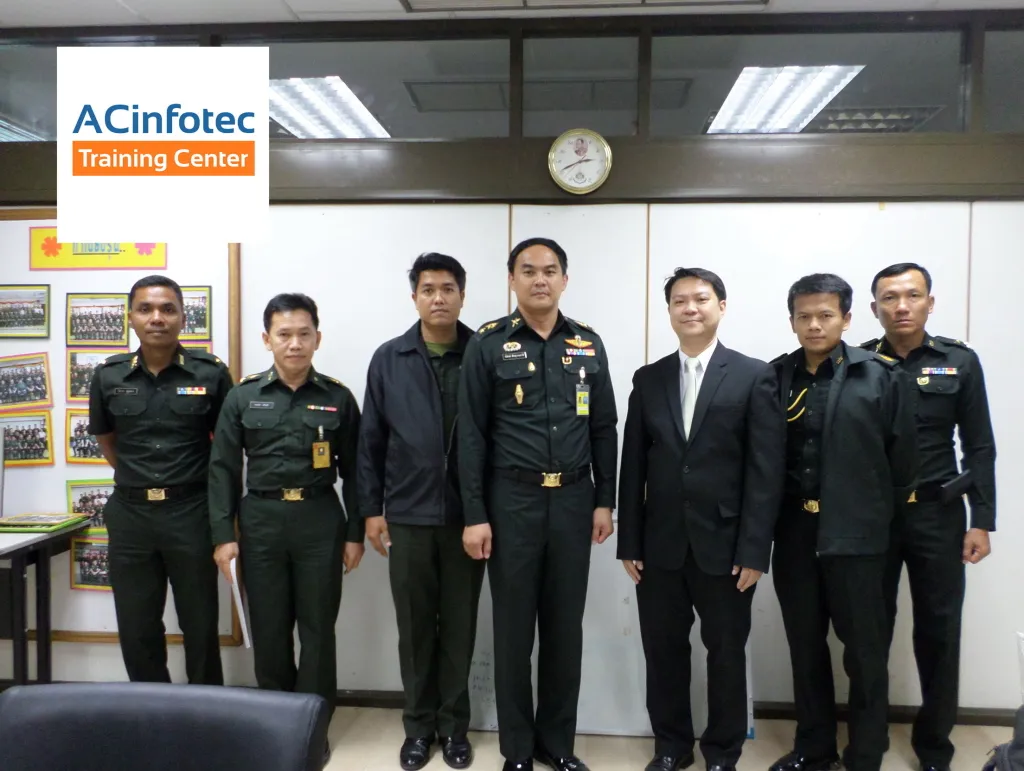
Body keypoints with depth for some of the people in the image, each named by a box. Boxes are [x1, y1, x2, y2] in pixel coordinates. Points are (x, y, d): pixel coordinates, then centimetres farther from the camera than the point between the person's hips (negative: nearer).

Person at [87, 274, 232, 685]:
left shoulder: (211, 373, -6)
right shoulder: (108, 376, 1)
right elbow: (105, 440, 16)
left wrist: (192, 483, 7)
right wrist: (138, 479, 11)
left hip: (192, 512, -2)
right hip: (130, 514, 3)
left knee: (200, 625, 9)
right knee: (136, 630, 13)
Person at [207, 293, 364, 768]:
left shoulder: (338, 398, 1)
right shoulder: (243, 397, 2)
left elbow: (353, 470, 4)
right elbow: (223, 469, 3)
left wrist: (355, 533, 1)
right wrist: (223, 534, -3)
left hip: (320, 520, 0)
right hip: (261, 520, 1)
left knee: (317, 627, 6)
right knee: (268, 628, 9)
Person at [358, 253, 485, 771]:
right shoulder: (388, 359, 2)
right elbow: (371, 440, 4)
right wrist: (372, 508, 2)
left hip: (467, 516, -1)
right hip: (408, 516, 1)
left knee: (459, 625, 10)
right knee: (414, 627, 12)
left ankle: (453, 725, 27)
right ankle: (419, 725, 28)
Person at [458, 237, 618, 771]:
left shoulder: (588, 345, 6)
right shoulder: (488, 344, -3)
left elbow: (604, 430, 9)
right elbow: (471, 435, -5)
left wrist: (604, 501, 5)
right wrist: (474, 515, -8)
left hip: (573, 499, 3)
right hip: (512, 499, -2)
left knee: (565, 626, 12)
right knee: (514, 627, 8)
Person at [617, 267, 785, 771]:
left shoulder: (754, 376, -3)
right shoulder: (648, 379, 7)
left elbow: (765, 470, -7)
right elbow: (633, 467, 5)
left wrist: (754, 550, -12)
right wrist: (629, 543, 2)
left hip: (724, 544, -2)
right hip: (661, 544, 3)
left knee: (726, 653, 12)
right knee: (664, 650, 13)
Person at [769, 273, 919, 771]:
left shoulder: (881, 376, -4)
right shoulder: (775, 378, 4)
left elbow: (903, 458, -1)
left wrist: (878, 514, 4)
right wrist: (770, 521, 3)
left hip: (855, 536, -3)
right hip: (794, 533, 3)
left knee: (864, 652, 8)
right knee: (805, 648, 15)